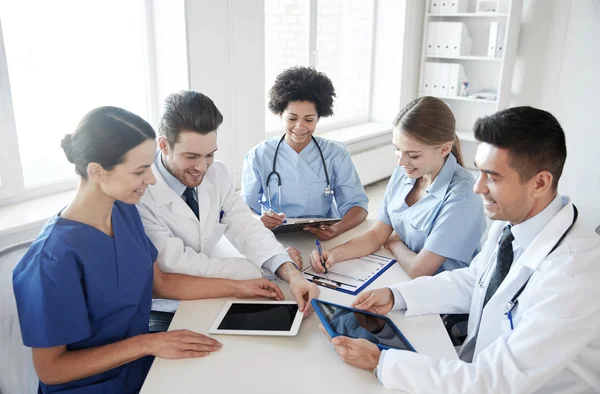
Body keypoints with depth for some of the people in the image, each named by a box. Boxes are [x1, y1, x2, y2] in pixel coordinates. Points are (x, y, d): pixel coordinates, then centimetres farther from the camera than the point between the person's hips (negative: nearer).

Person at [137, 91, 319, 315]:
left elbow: (247, 230, -9)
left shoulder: (216, 174, -5)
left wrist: (292, 274, -28)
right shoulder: (139, 194, -22)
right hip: (161, 314, -5)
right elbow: (179, 264, -24)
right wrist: (266, 269, -18)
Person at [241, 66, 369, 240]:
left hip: (324, 239, 0)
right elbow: (246, 208, -2)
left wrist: (338, 229, -23)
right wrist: (258, 221, -26)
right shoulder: (259, 156, 0)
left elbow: (357, 205, -1)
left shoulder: (336, 154, 2)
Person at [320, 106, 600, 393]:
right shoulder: (511, 220, -9)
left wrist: (380, 361, -26)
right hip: (477, 368, 6)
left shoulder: (573, 279, -31)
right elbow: (471, 281, 6)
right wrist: (396, 296, -7)